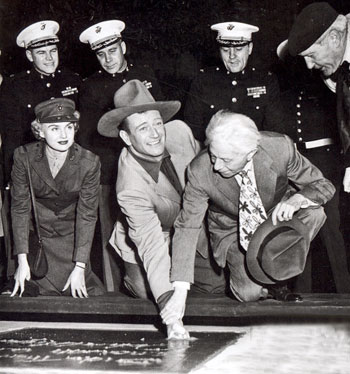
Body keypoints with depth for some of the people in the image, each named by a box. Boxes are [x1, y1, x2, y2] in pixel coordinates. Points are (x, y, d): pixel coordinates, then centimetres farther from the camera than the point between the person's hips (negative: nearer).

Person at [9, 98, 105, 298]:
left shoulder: (89, 163, -17)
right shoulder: (24, 157, -16)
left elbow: (87, 215, -14)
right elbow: (20, 208, -10)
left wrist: (80, 267, -18)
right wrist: (22, 260, -15)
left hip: (72, 236, 0)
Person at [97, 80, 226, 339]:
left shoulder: (179, 131, -25)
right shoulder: (131, 188, -40)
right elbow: (152, 246, -45)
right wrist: (168, 301, -55)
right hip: (157, 236, -4)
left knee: (218, 286, 0)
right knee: (145, 290, -19)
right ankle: (131, 277, 18)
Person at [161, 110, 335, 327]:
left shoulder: (280, 147, -28)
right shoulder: (200, 171, -29)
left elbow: (324, 186, -16)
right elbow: (186, 228, -23)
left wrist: (295, 199, -40)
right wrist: (180, 291, -30)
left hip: (276, 218, 1)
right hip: (233, 230, -1)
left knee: (314, 212, -28)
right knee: (250, 292, -20)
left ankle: (278, 277, -6)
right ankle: (238, 269, 18)